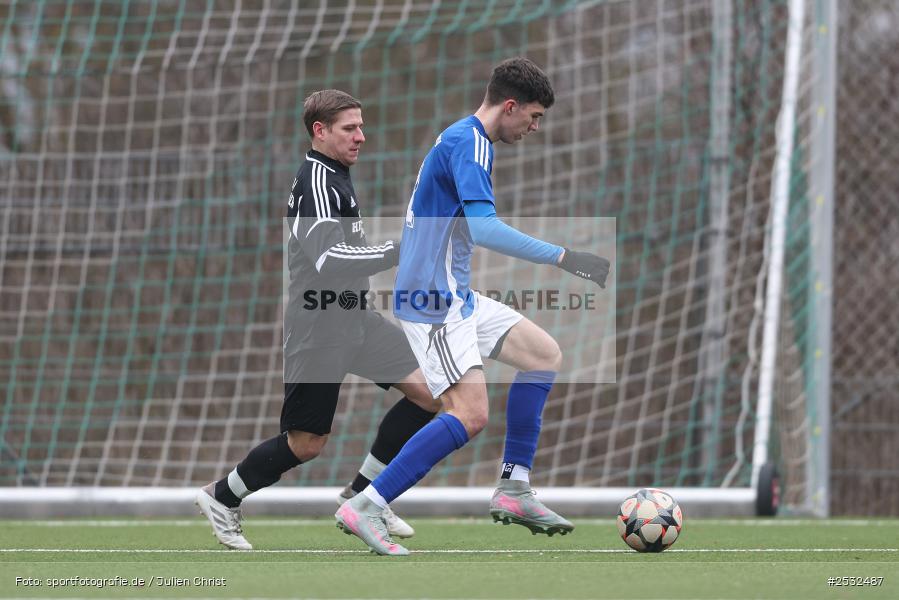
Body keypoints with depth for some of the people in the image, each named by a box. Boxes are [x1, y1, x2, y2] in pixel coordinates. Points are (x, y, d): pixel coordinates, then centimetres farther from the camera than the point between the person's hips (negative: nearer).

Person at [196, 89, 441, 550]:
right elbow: (328, 259, -30)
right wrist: (399, 251, -32)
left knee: (430, 390, -3)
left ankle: (362, 495, 8)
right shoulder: (316, 181, -18)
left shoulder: (335, 176, 14)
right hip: (319, 327, -9)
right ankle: (222, 498, 21)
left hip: (354, 318, 9)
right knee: (306, 444, -3)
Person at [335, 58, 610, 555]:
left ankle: (513, 491, 12)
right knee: (471, 414, -18)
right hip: (433, 304, -11)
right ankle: (364, 508, -17)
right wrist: (564, 257, -28)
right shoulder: (469, 144, -16)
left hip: (456, 298, 11)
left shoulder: (461, 138, 16)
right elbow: (484, 228, -28)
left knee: (544, 354, 13)